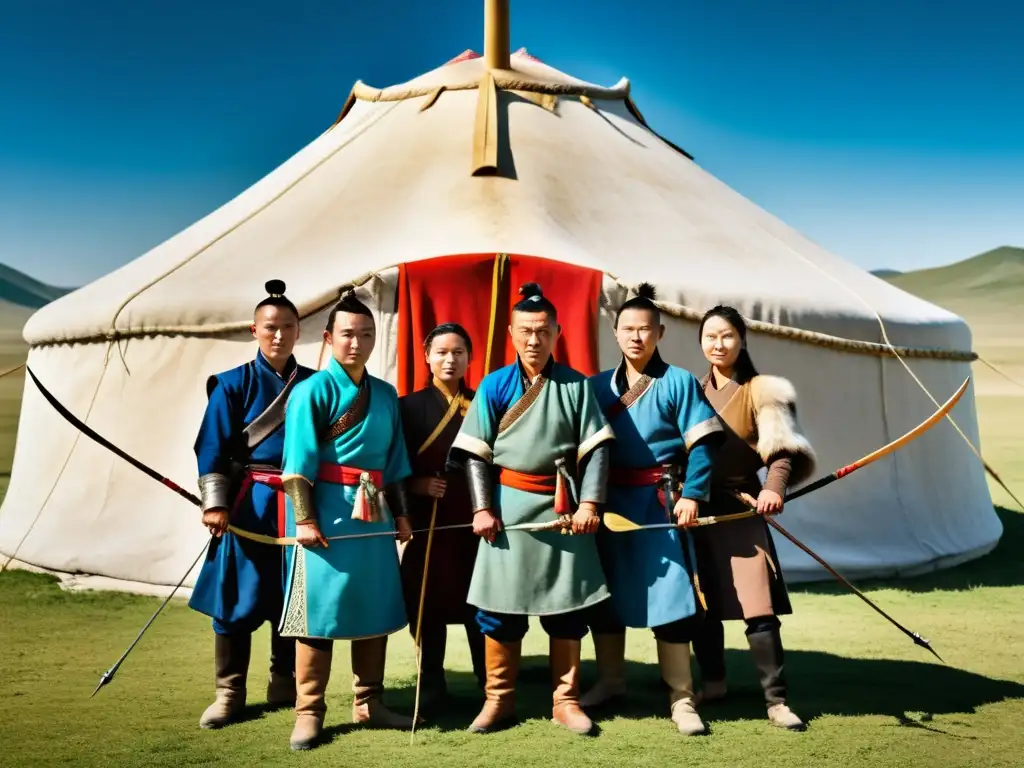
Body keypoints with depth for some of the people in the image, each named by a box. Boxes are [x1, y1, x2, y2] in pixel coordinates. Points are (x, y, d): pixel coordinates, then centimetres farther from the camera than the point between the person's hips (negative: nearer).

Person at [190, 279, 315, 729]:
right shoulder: (233, 384, -2)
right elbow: (212, 449, -4)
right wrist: (214, 503, -13)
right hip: (249, 503, -2)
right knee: (235, 597, 3)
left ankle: (285, 685, 25)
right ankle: (229, 692, 15)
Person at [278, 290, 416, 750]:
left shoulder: (386, 395, 12)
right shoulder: (313, 390, -6)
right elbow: (299, 464, -11)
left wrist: (401, 512, 14)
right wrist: (304, 518, -17)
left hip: (373, 511, 6)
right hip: (327, 510, -6)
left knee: (376, 606, 10)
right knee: (319, 609, -2)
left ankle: (368, 703, 23)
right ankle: (309, 712, 8)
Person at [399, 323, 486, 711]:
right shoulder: (409, 406, 5)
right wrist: (416, 484, -14)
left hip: (476, 516, 1)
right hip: (428, 518, -1)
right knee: (429, 601, 4)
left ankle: (488, 682, 16)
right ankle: (432, 684, 17)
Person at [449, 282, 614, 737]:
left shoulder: (576, 386, 1)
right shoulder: (494, 386, 1)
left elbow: (596, 448, -1)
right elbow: (474, 452, 0)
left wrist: (589, 503, -11)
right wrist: (482, 509, -8)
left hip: (562, 506, 0)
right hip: (509, 504, 0)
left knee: (567, 604, 5)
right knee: (501, 603, 5)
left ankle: (565, 700, 18)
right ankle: (499, 700, 18)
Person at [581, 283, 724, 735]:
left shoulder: (679, 383, -4)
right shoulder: (598, 386, 7)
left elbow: (702, 445, -8)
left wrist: (692, 494, -19)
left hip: (660, 501, -4)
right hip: (610, 501, 4)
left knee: (669, 594, -4)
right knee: (606, 593, 11)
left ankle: (680, 697, 6)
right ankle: (610, 681, 28)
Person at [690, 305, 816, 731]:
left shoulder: (760, 391, -1)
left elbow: (782, 450, -12)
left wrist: (774, 487, -30)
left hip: (740, 508, -4)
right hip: (695, 507, 4)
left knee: (758, 606, -10)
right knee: (701, 603, 10)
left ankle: (776, 700, -1)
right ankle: (712, 681, 28)